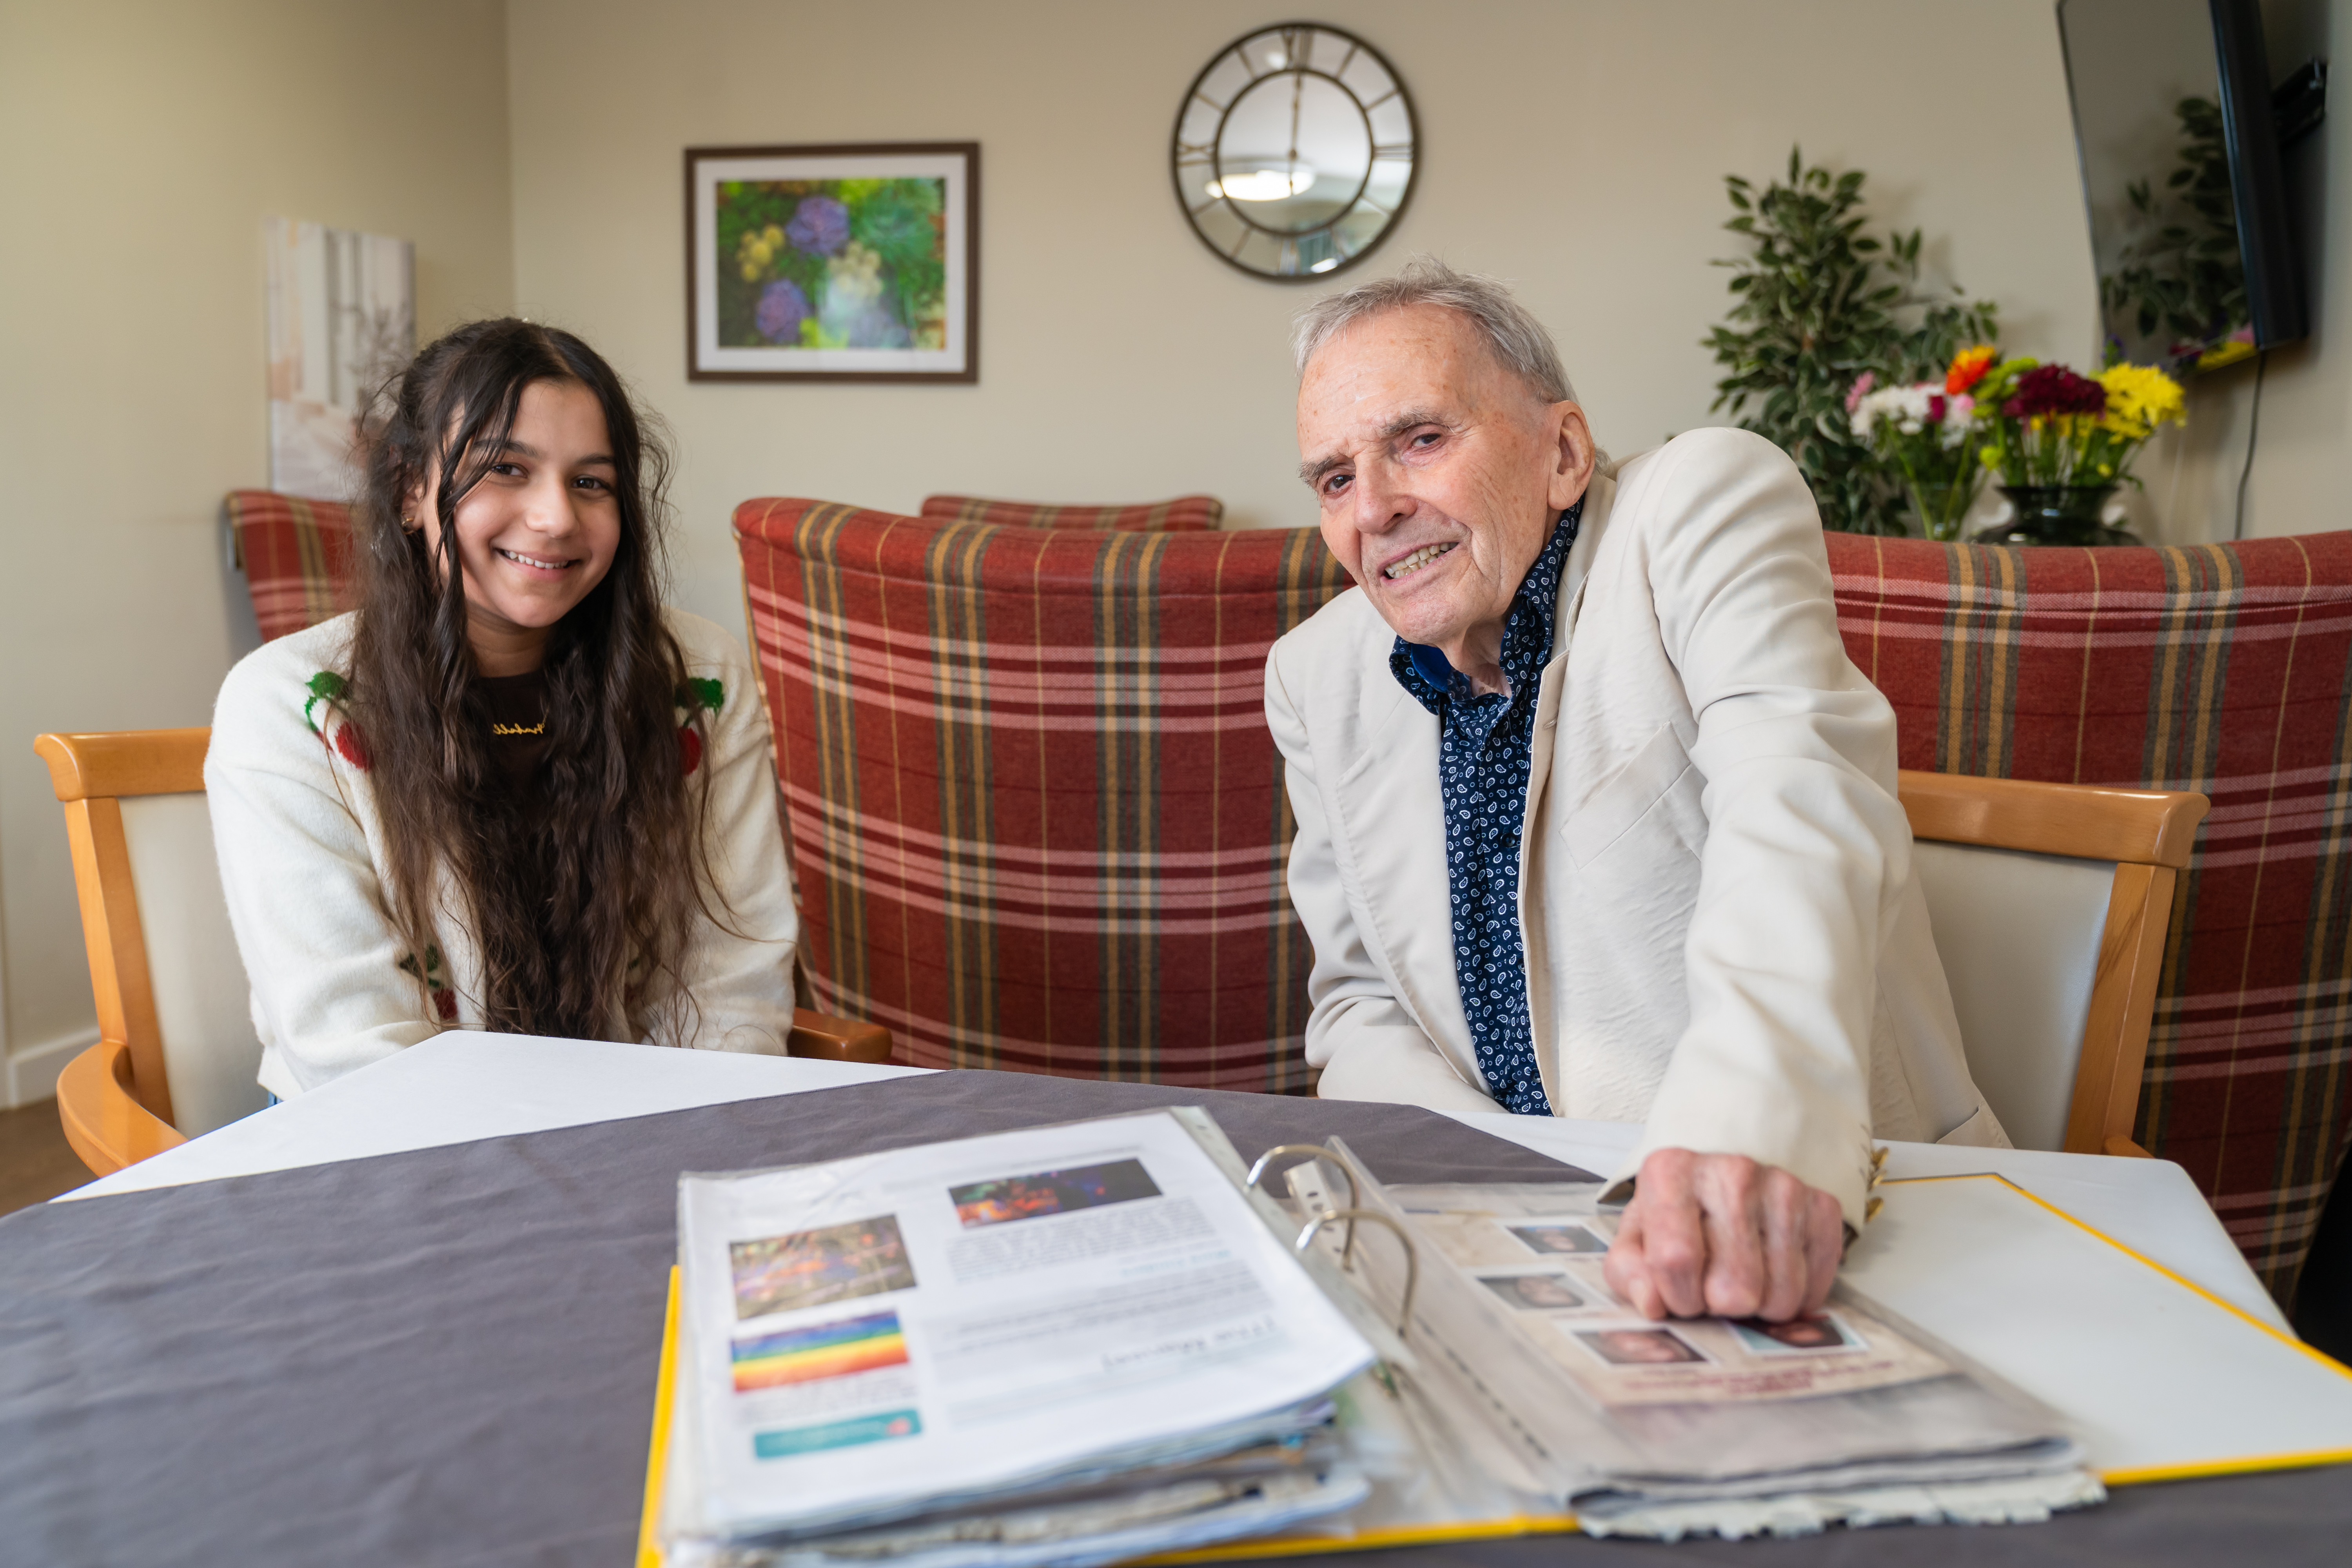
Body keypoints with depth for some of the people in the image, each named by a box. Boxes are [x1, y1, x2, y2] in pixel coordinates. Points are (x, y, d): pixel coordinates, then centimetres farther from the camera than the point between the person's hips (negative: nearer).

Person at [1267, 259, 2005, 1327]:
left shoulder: (1708, 499, -6)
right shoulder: (1316, 678, 7)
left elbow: (1797, 807, -23)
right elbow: (1359, 1001, 11)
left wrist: (1755, 1133, -41)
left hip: (1824, 1224, -3)